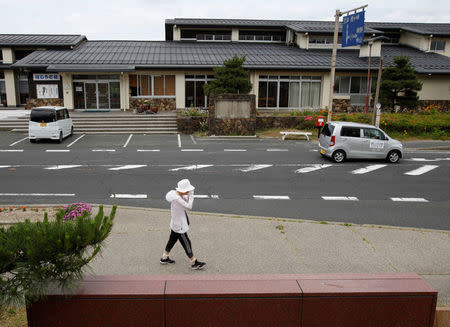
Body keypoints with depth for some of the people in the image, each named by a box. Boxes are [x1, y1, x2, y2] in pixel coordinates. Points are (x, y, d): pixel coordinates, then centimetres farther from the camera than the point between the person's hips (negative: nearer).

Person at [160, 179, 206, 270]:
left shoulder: (176, 193, -3)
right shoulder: (176, 198, -32)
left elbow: (186, 202, 9)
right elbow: (189, 206, -30)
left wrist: (188, 196, -9)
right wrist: (191, 195, -25)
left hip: (175, 224, 9)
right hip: (179, 226, -9)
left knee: (172, 240, 23)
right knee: (186, 243, 5)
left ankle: (164, 258, 39)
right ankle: (194, 263, 19)